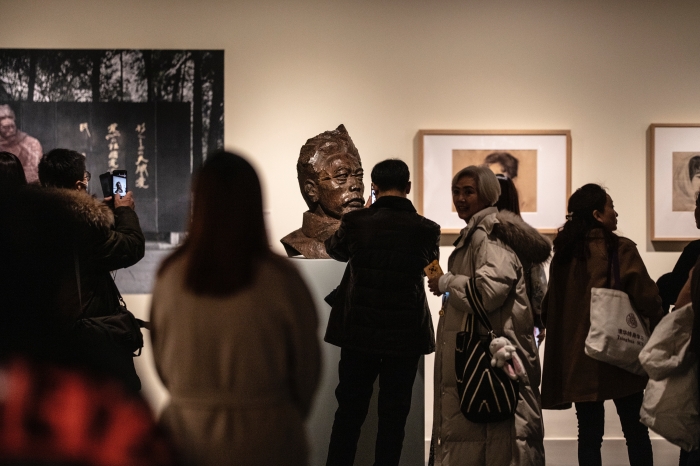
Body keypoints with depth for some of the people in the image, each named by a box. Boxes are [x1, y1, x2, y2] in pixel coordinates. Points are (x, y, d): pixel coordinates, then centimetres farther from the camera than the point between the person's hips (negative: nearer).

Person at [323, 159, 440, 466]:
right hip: (406, 335, -1)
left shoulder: (355, 222, -8)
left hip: (359, 333, 1)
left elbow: (335, 249, 15)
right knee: (393, 416, 7)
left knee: (349, 411, 12)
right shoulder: (426, 230, -8)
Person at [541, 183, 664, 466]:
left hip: (576, 356, 4)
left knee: (589, 435, 9)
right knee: (636, 433, 8)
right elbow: (646, 297, -14)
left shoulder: (563, 253, 6)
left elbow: (550, 307, 9)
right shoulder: (620, 249, -8)